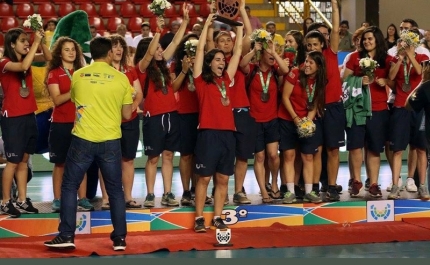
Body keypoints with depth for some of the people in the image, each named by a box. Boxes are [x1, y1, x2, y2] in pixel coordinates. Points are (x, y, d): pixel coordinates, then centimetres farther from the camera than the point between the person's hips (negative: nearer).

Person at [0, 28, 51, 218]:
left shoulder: (27, 58, 7)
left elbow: (48, 58, 1)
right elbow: (23, 66, -32)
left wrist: (41, 41, -15)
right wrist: (35, 43, -29)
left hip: (29, 116, 7)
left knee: (23, 161, 12)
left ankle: (22, 200, 19)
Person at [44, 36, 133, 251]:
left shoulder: (78, 76, 2)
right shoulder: (121, 78, -1)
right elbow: (127, 115, 5)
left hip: (83, 139, 0)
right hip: (111, 141, 0)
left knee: (69, 186, 10)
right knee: (115, 190, 10)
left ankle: (66, 236, 7)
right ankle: (119, 238, 11)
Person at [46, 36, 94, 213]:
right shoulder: (54, 73, 1)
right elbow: (57, 99, -11)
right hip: (61, 124, -3)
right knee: (60, 163, 2)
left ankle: (82, 199, 4)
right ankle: (57, 200, 7)